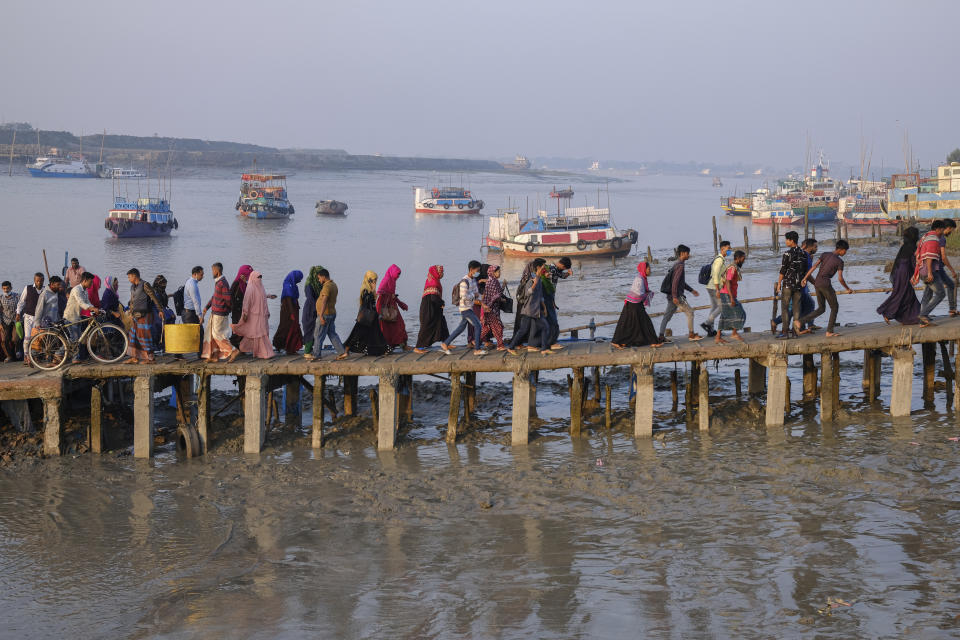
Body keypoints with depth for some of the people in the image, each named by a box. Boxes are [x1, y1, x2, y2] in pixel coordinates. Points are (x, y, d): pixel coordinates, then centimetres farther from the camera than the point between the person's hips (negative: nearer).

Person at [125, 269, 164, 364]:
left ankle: (150, 358, 0)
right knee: (134, 335, 7)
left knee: (145, 335, -6)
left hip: (145, 315, -8)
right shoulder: (132, 287, 15)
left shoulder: (144, 285, -11)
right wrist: (131, 313, 23)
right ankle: (134, 358, 11)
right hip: (136, 316, 8)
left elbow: (154, 298, -12)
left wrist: (160, 310, -13)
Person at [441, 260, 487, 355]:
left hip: (469, 308, 9)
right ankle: (477, 349, -2)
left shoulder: (473, 279, 10)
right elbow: (464, 297, -25)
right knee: (477, 326, -9)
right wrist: (474, 295, -12)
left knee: (461, 328, 15)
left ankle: (445, 344, 23)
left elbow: (476, 292, 18)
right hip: (465, 308, -9)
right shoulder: (464, 281, -20)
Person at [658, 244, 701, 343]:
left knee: (667, 316, 7)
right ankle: (692, 335, 8)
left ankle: (661, 337, 5)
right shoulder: (680, 265, -14)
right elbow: (675, 281, -23)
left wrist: (691, 290, 29)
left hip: (671, 296, 10)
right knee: (690, 313, 1)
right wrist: (675, 297, -26)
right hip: (676, 295, -10)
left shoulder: (677, 264, 18)